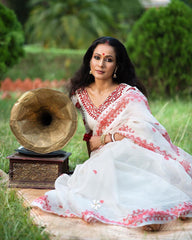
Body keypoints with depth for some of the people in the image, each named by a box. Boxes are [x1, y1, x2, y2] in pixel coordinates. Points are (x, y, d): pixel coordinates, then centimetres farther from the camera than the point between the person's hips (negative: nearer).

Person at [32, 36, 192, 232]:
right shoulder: (80, 95, 14)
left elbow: (144, 128, -16)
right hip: (103, 159, 4)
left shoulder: (129, 94, -2)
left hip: (131, 155, -4)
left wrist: (104, 139, -9)